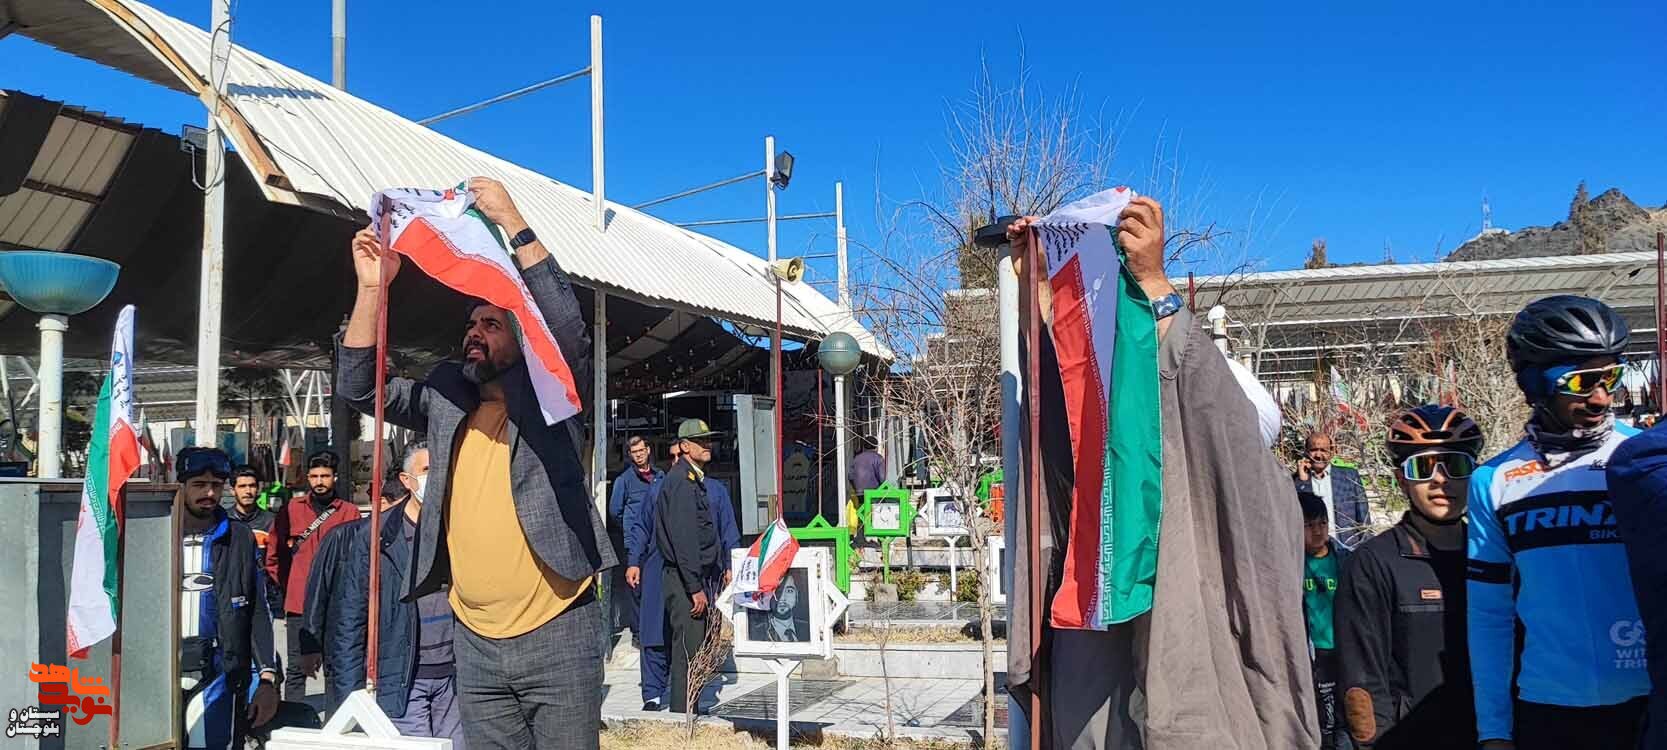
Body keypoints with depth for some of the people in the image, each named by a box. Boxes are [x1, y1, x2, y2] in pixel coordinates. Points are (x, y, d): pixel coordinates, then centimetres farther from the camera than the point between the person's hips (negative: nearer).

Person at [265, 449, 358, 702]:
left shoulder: (349, 513, 3)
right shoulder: (292, 511, 7)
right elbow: (272, 556, 16)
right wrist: (289, 586, 11)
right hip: (299, 606, 1)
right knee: (296, 670, 5)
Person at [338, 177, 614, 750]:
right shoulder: (445, 397, 12)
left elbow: (567, 326, -18)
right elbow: (360, 387, 9)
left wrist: (512, 221, -19)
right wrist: (371, 287, -1)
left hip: (556, 634, -5)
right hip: (475, 640, 5)